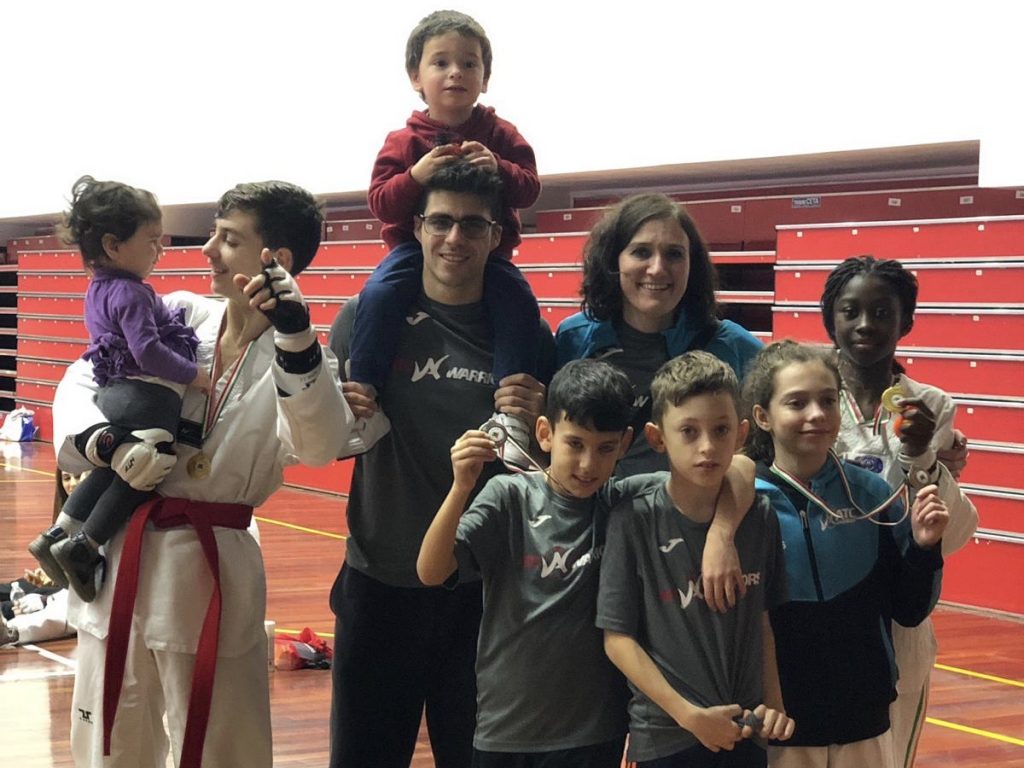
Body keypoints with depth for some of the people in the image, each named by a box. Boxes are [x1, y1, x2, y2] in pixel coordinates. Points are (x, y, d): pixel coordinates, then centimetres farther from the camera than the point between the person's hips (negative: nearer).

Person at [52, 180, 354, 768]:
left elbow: (320, 445, -25)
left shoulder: (298, 360, -6)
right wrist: (109, 443, -16)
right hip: (118, 556, 4)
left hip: (209, 572, -4)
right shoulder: (180, 317, 3)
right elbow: (84, 380, 5)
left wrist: (295, 334, -36)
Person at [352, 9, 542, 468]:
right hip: (415, 246, -1)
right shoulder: (404, 141, 3)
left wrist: (499, 169, -23)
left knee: (520, 303, -25)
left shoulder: (500, 136, 6)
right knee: (378, 295, -27)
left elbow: (530, 189, -2)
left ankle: (513, 410, -25)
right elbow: (380, 202, -4)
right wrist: (415, 176, -22)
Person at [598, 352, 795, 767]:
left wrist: (773, 704, -1)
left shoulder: (760, 517, 0)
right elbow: (618, 638, -9)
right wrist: (690, 716, -13)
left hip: (746, 734, 3)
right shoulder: (635, 520, -10)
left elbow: (763, 620, 10)